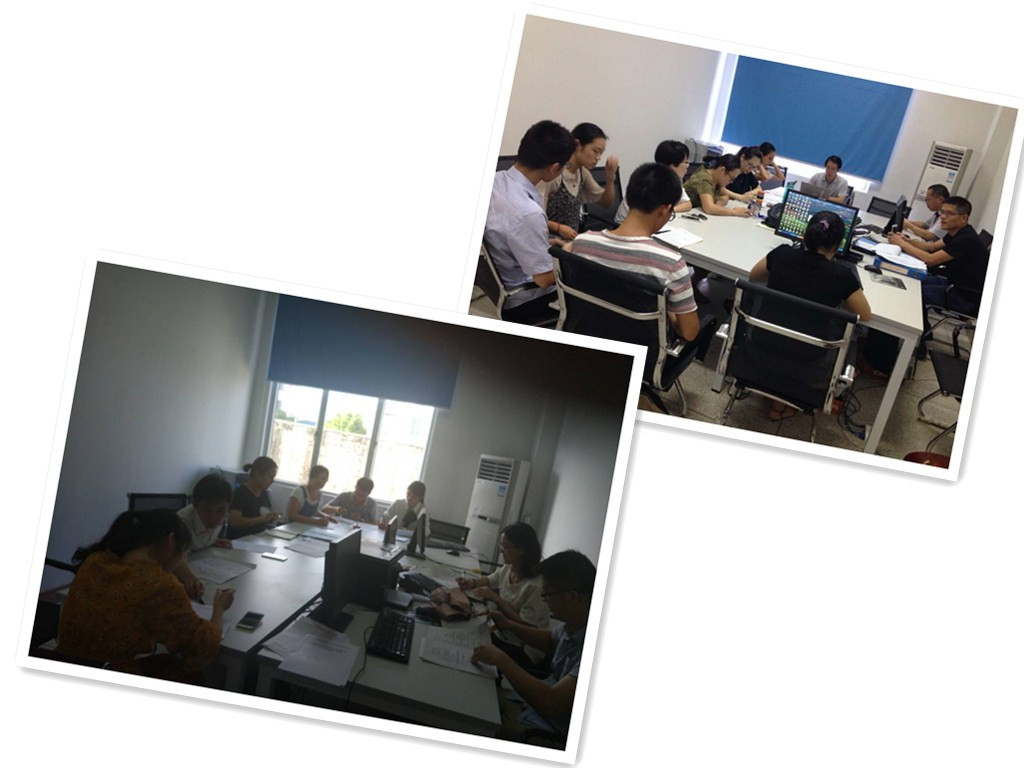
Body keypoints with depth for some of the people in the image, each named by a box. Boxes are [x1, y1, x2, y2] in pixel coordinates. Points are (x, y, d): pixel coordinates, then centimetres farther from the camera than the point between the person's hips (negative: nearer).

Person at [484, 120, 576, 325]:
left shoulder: (492, 181, -9)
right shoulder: (527, 213, -34)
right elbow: (545, 279, -24)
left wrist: (548, 245, 16)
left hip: (495, 284, 8)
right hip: (517, 302, -8)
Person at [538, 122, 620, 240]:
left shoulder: (582, 172, 8)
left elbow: (607, 203, 16)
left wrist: (610, 178, 0)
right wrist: (559, 228, -28)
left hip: (572, 239, 8)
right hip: (550, 240, -8)